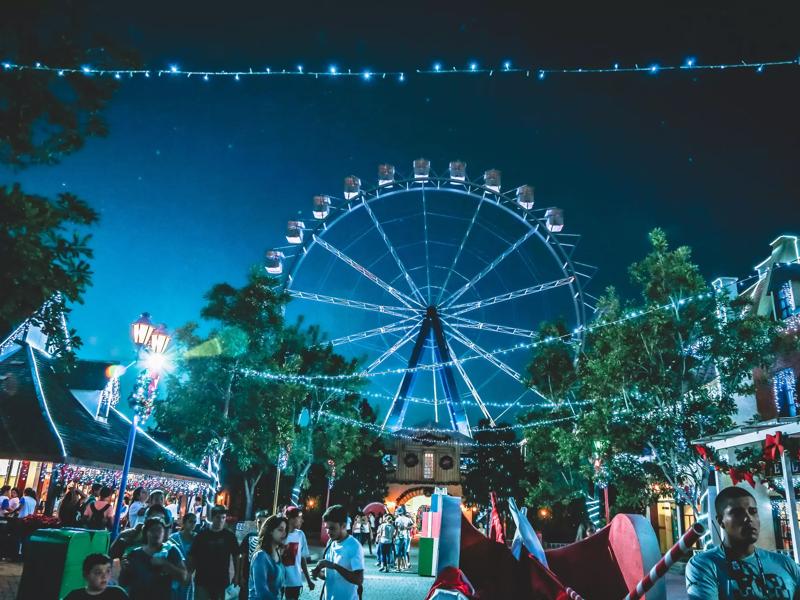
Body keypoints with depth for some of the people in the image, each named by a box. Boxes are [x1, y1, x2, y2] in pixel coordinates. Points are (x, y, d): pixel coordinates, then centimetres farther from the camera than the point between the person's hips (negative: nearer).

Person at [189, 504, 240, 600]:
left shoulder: (229, 536, 0)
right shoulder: (202, 535, -2)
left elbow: (236, 556, 6)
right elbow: (192, 556, 1)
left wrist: (236, 575, 3)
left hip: (222, 580, 1)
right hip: (202, 580, -1)